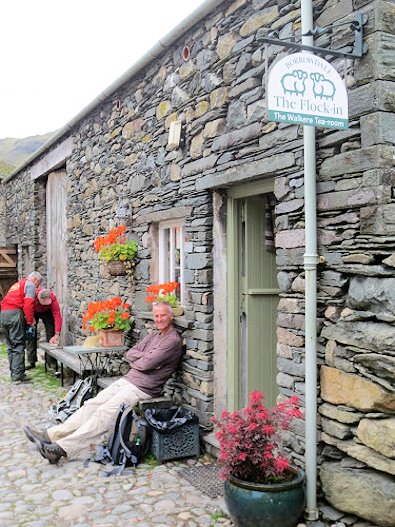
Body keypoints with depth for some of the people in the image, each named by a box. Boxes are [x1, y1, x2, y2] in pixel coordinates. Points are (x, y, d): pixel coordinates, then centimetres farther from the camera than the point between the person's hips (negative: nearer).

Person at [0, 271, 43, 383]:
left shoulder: (17, 284, 30)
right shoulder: (30, 285, 3)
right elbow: (28, 303, -12)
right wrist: (30, 321, -8)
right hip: (15, 314, -8)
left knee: (10, 346, 12)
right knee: (18, 346, -7)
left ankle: (14, 373, 15)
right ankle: (18, 375, -9)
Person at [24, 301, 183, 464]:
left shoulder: (173, 340, -12)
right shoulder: (154, 335, 18)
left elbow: (145, 364, -18)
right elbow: (129, 354, 12)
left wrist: (135, 360, 3)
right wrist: (144, 357, -6)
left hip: (142, 388, -8)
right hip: (127, 379, 8)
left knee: (104, 412, -21)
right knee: (92, 404, -4)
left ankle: (63, 448, -25)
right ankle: (51, 435, -8)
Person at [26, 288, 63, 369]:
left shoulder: (53, 299, -37)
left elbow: (57, 317, -39)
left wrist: (57, 334, -45)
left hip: (47, 312, 0)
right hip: (32, 312, 0)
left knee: (50, 334, -9)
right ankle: (31, 362, 2)